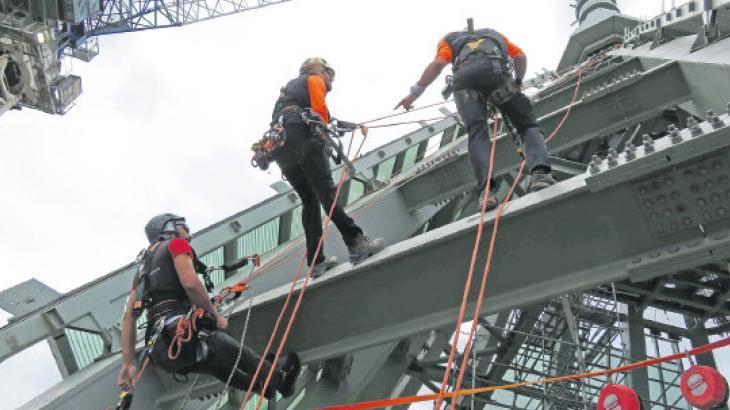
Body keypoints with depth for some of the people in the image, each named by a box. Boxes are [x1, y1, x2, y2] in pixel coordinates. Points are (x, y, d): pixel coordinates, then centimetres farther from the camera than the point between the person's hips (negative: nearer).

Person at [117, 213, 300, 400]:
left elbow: (129, 317, 19)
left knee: (219, 365, 25)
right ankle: (279, 379, 27)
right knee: (238, 352, 10)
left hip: (158, 351, 8)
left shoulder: (144, 268, 26)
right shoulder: (176, 244, 4)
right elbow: (190, 283, -14)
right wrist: (216, 315, -1)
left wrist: (128, 363, 15)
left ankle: (265, 386, 35)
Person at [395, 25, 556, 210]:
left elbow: (438, 63, 13)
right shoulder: (494, 34, 42)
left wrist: (415, 93, 11)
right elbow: (520, 56, 32)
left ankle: (486, 189, -32)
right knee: (528, 125, 3)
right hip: (497, 72, 1)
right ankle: (539, 172, -26)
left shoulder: (450, 39, 34)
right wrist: (518, 81, 48)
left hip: (465, 77, 0)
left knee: (477, 134, -8)